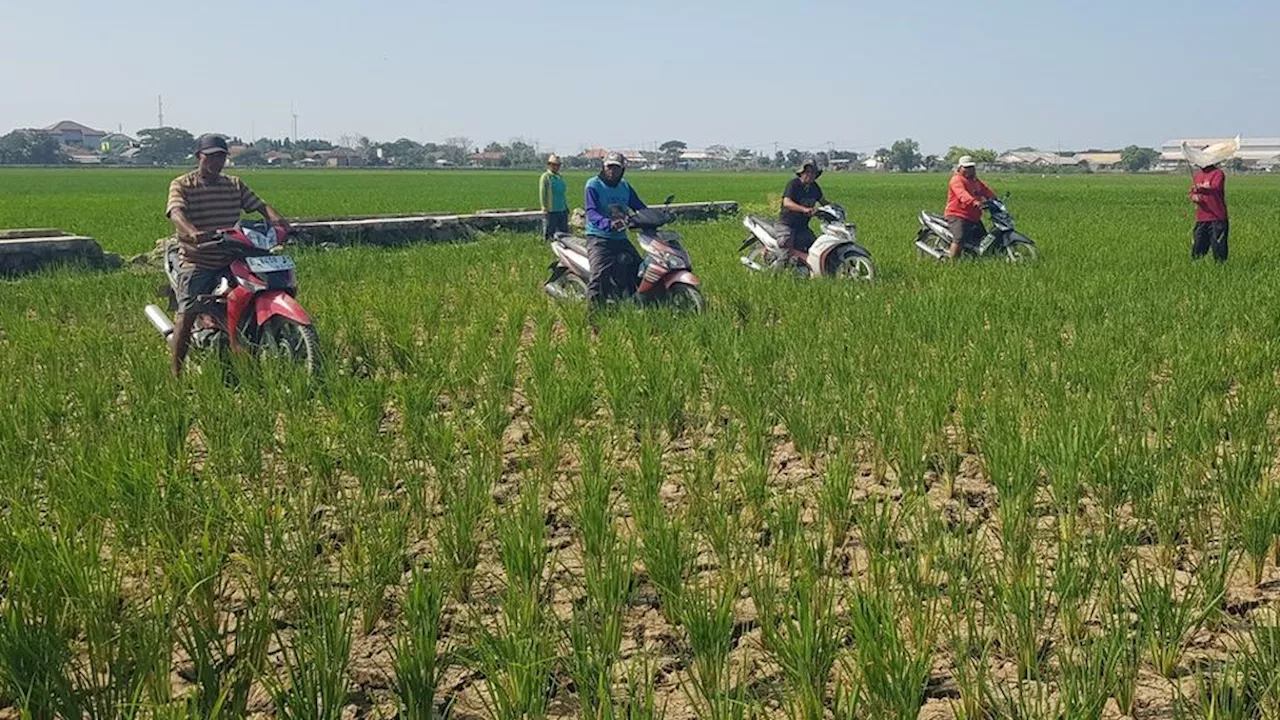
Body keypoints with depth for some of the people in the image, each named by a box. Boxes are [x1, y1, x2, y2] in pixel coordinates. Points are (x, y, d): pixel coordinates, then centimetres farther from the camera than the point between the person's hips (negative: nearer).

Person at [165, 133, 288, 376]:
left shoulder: (235, 185, 15)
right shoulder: (181, 185, 0)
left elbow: (259, 204, 6)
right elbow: (176, 213, -18)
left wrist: (277, 219, -17)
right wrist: (192, 232, -40)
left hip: (230, 258, 4)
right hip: (196, 260, -4)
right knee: (187, 313, -13)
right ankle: (176, 372, -7)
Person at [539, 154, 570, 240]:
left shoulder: (560, 177, 15)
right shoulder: (545, 177, -6)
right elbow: (542, 193, -9)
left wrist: (566, 207, 17)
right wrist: (545, 208, -14)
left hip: (562, 210, 7)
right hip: (550, 211, -7)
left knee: (564, 232, 10)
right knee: (550, 234, -2)